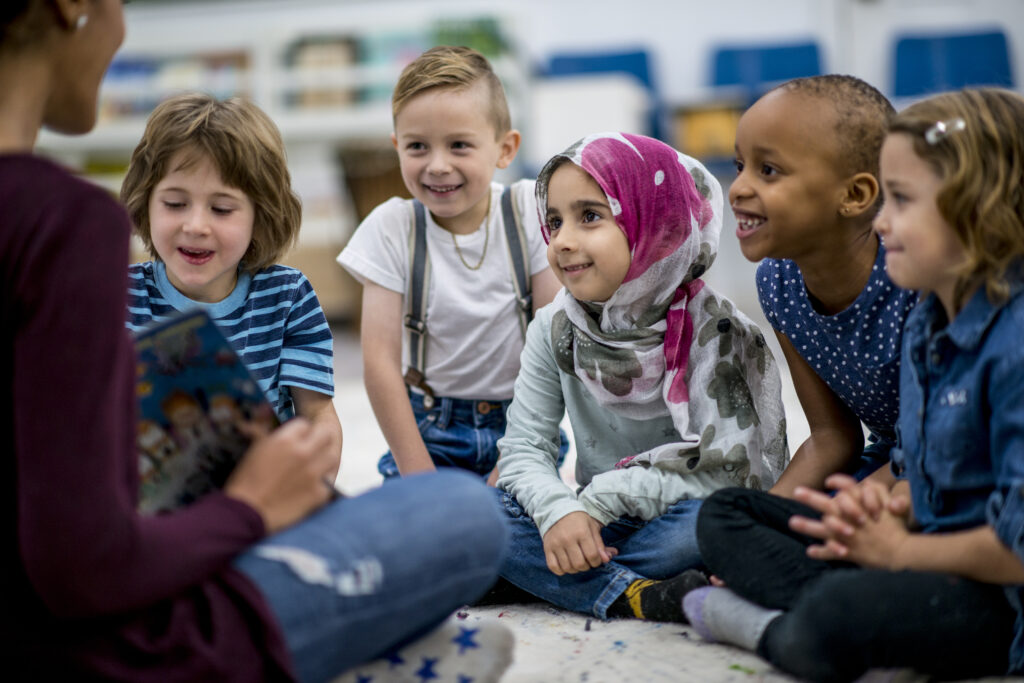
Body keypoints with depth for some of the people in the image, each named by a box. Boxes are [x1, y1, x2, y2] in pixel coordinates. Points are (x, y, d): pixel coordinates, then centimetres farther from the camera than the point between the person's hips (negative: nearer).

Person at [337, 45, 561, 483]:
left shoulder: (530, 209, -7)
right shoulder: (391, 228, -7)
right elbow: (380, 362, -9)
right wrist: (421, 479, -13)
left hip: (520, 422, 0)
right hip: (429, 430, 0)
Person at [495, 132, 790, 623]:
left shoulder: (714, 331, -13)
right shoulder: (555, 330, 0)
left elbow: (722, 470, -20)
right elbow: (524, 449, -4)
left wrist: (601, 498, -22)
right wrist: (559, 511, -25)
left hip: (676, 523, -3)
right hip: (597, 527, 4)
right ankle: (638, 597, -30)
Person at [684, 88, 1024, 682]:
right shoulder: (926, 326, 9)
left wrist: (898, 549, -11)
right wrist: (887, 506, -4)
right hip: (934, 553, 10)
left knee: (837, 617, -41)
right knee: (724, 513, 11)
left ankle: (774, 628, -8)